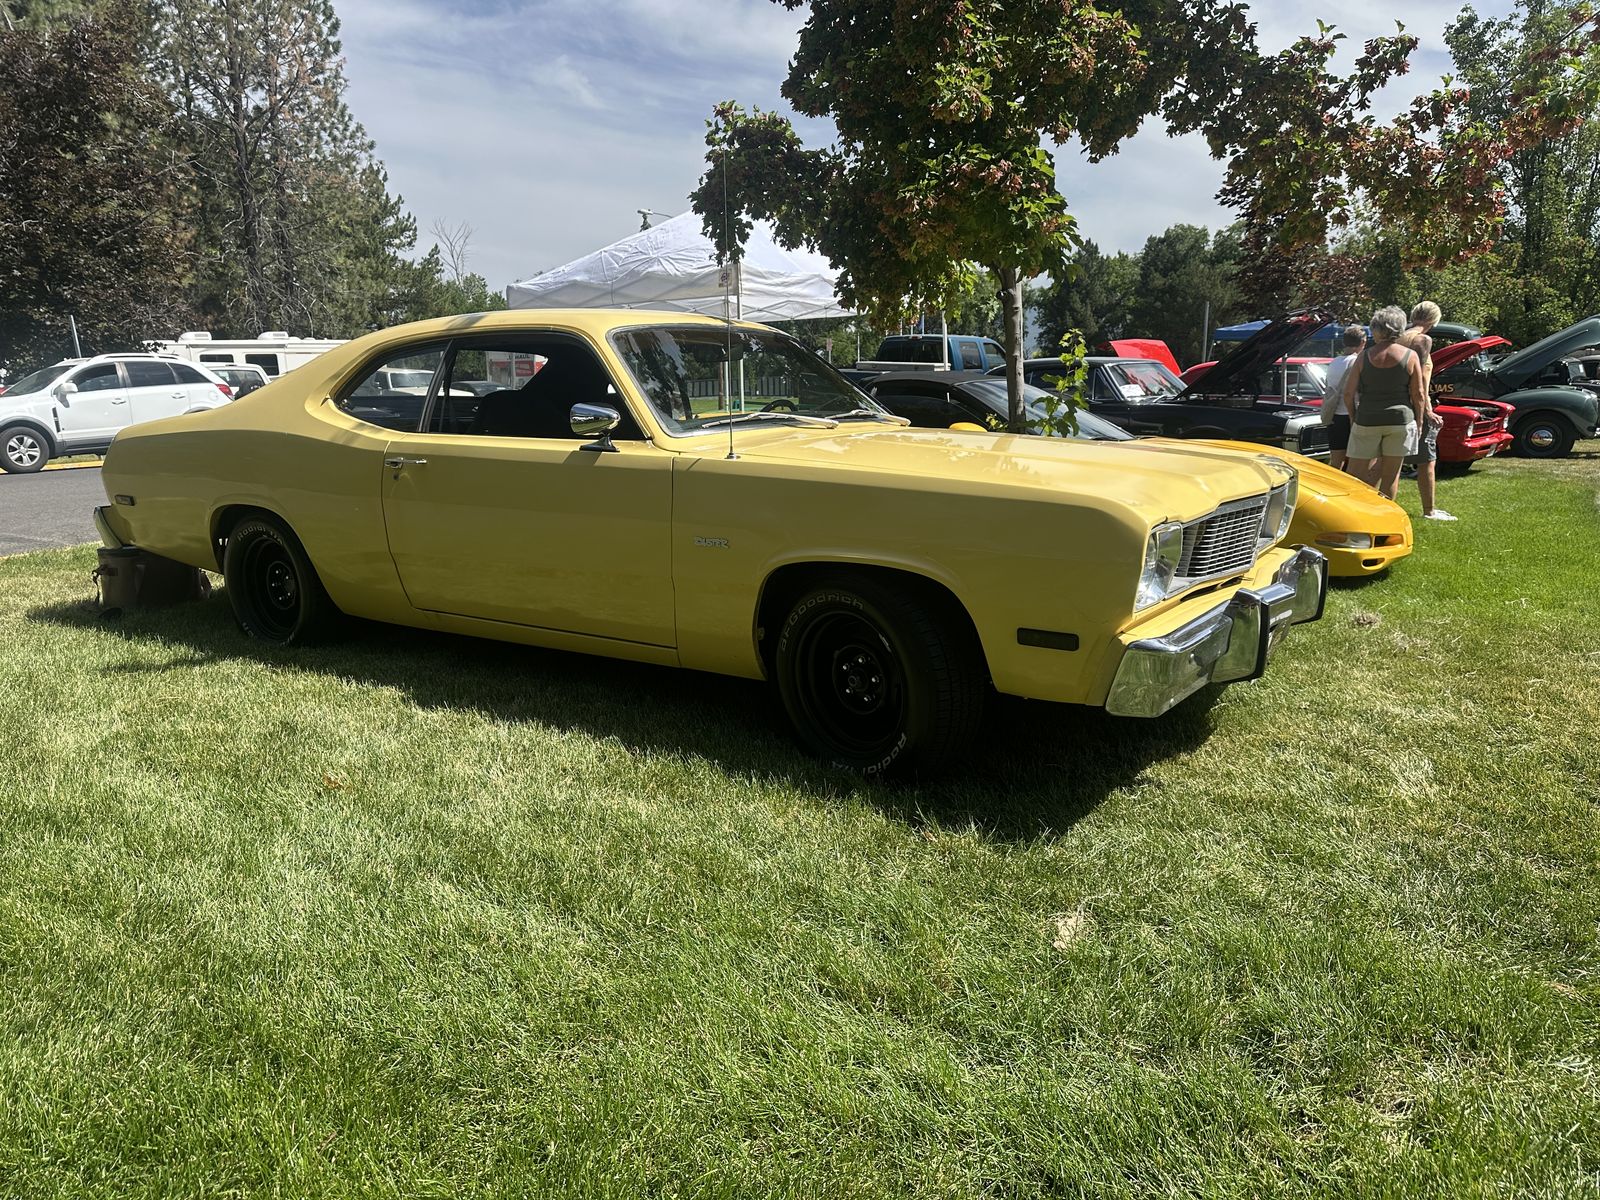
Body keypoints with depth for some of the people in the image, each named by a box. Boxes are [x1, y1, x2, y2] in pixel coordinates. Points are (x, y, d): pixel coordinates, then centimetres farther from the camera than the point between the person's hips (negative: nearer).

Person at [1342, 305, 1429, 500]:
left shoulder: (1365, 356, -1)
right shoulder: (1410, 356, -2)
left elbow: (1348, 393, -1)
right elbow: (1418, 395, -1)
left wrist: (1354, 418, 13)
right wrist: (1418, 422, 10)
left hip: (1367, 420, 0)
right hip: (1400, 419, 0)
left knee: (1358, 475, 5)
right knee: (1391, 474, 10)